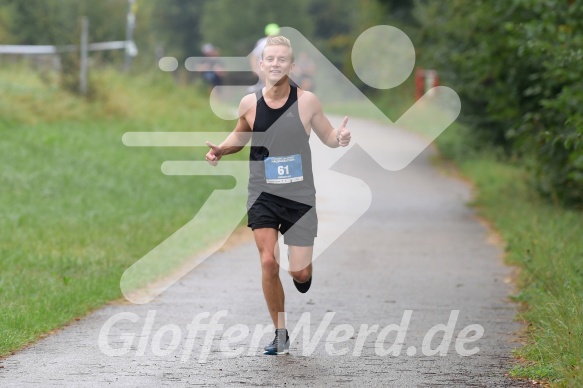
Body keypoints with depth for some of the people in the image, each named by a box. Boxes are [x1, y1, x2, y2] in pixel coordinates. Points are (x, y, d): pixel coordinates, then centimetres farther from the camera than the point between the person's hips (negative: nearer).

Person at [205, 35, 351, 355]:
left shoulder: (307, 101, -7)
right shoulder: (249, 104, -3)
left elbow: (328, 137, 5)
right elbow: (240, 136, 17)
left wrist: (340, 138, -19)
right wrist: (220, 150, -3)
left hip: (299, 197, -1)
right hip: (263, 196, 1)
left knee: (299, 272, -3)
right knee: (268, 263, -15)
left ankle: (303, 271, 38)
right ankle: (280, 334, 2)